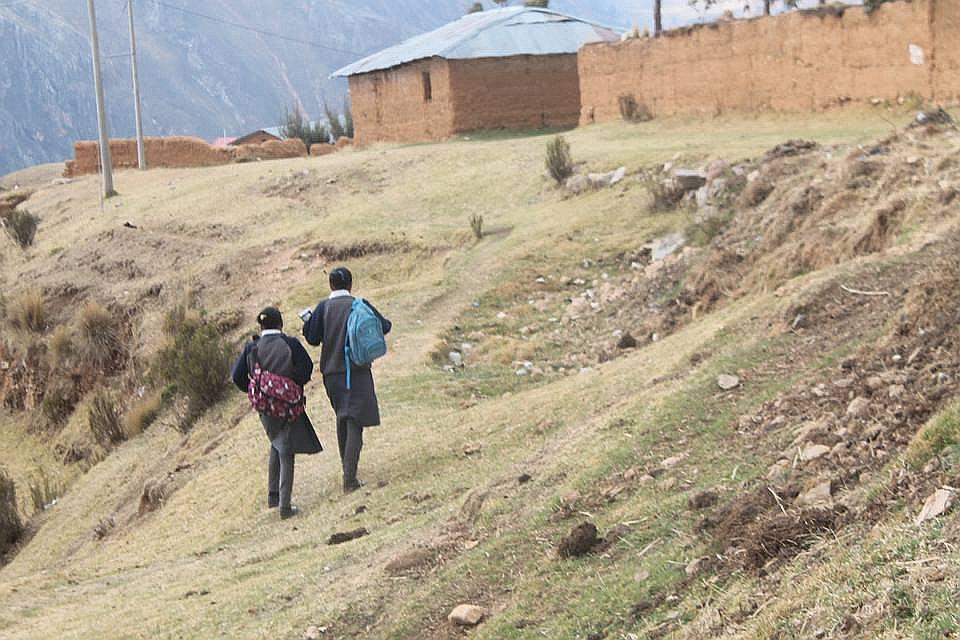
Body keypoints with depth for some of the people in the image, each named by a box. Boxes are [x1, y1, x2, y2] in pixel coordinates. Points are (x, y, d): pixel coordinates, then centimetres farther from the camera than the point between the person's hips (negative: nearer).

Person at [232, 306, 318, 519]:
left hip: (265, 407, 3)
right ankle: (285, 506, -2)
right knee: (286, 453, 3)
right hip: (289, 405, -3)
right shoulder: (291, 344, -7)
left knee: (277, 446, 26)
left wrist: (254, 390, 13)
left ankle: (273, 495, 27)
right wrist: (295, 385, 5)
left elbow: (238, 376, -3)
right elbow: (307, 368, -13)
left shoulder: (252, 348, 0)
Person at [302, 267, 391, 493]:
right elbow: (383, 327, -1)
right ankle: (350, 478, -14)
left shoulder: (323, 307, -2)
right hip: (357, 371, -3)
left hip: (332, 372, 3)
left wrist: (307, 320, 15)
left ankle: (347, 468, 32)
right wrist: (385, 322, 21)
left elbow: (313, 339, -3)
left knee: (342, 418, 22)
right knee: (354, 422, -5)